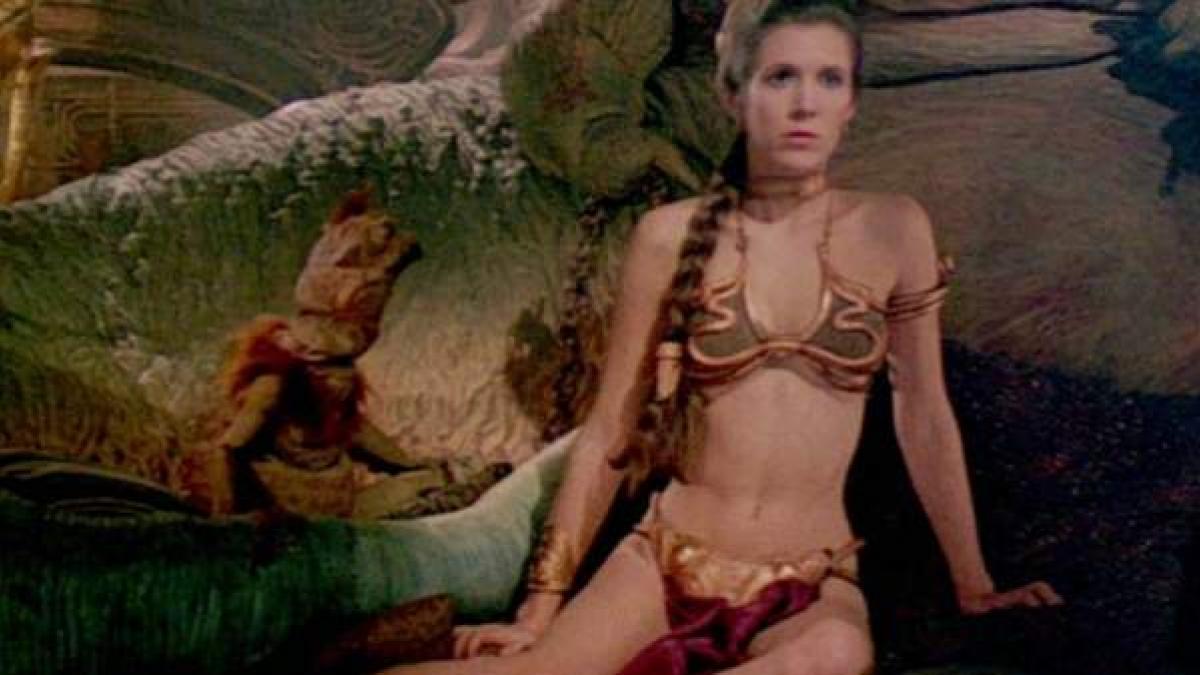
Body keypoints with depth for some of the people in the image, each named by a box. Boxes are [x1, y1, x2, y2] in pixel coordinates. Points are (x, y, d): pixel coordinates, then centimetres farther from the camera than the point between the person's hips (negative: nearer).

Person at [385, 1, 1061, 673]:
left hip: (812, 586, 2)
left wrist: (974, 587, 11)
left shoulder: (893, 230, 0)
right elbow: (610, 431, 3)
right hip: (664, 563, -1)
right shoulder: (672, 235, -1)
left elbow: (924, 417, 8)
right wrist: (541, 607, 2)